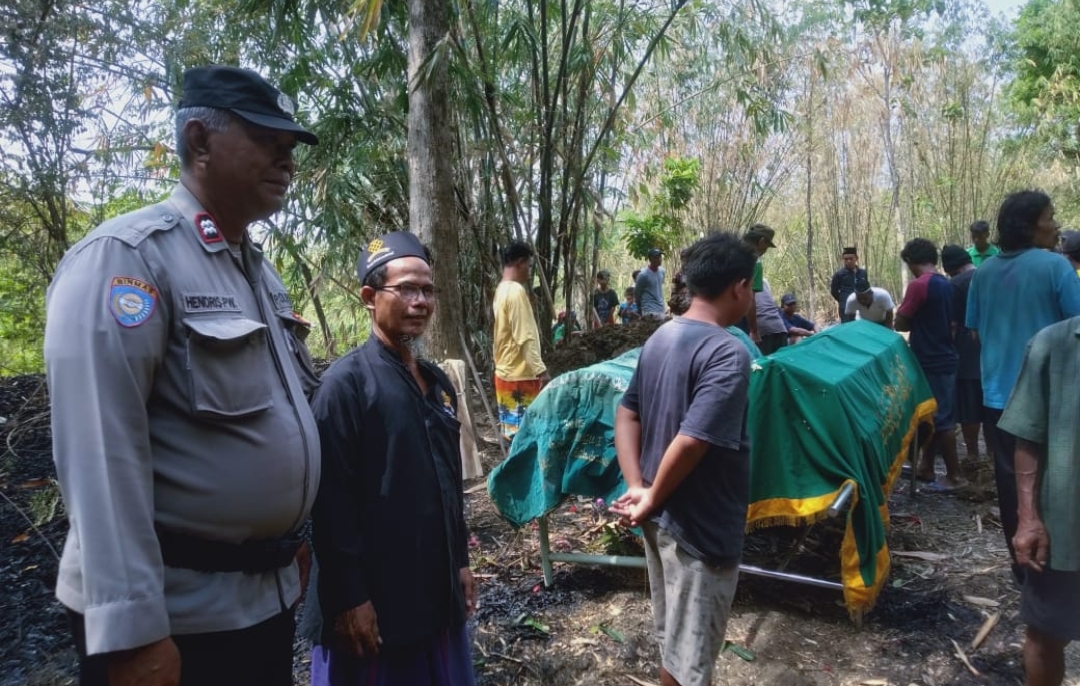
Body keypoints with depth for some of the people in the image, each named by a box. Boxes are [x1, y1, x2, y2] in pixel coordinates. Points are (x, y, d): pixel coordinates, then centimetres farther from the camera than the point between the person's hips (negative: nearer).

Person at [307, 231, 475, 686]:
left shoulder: (437, 381, 8)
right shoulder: (346, 382, -15)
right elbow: (332, 501, -18)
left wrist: (460, 561, 14)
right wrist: (349, 597, -18)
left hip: (436, 588, 7)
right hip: (375, 595, -7)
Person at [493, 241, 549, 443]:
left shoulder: (501, 290, 12)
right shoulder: (516, 291, -18)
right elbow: (525, 338, -23)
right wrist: (540, 370, -22)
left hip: (505, 372, 10)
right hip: (520, 375, -10)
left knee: (512, 431, 14)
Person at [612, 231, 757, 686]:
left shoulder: (659, 338, 5)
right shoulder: (728, 353, -23)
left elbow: (627, 414, 6)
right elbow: (690, 442, -30)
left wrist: (636, 488, -2)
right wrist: (652, 501, -15)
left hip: (661, 519, 8)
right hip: (700, 527, -8)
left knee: (671, 636, 25)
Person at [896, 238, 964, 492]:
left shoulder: (918, 285, -17)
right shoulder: (947, 284, 9)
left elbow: (900, 323, -13)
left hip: (930, 361, -9)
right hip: (944, 358, 9)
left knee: (940, 419, -1)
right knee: (936, 416, 15)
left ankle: (954, 475, 6)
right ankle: (926, 468, 24)